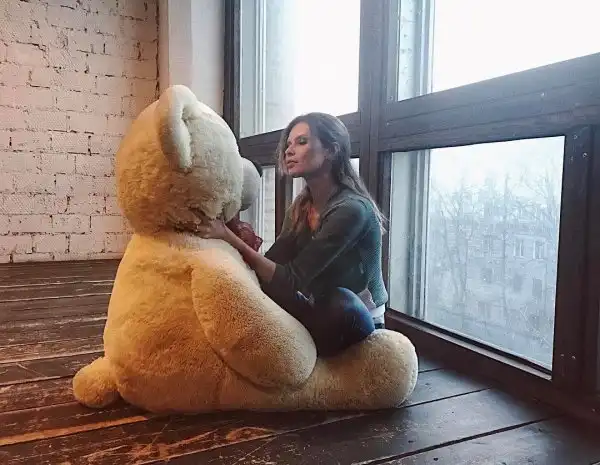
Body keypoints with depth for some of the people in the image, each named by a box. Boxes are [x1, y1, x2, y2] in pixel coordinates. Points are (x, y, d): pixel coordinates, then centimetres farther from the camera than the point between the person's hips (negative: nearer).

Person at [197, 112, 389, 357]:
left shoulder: (352, 209, -24)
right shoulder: (301, 206, 0)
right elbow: (273, 266, -9)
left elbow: (292, 280, -28)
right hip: (321, 315, 5)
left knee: (340, 300, -36)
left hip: (357, 326, -5)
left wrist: (230, 238, -34)